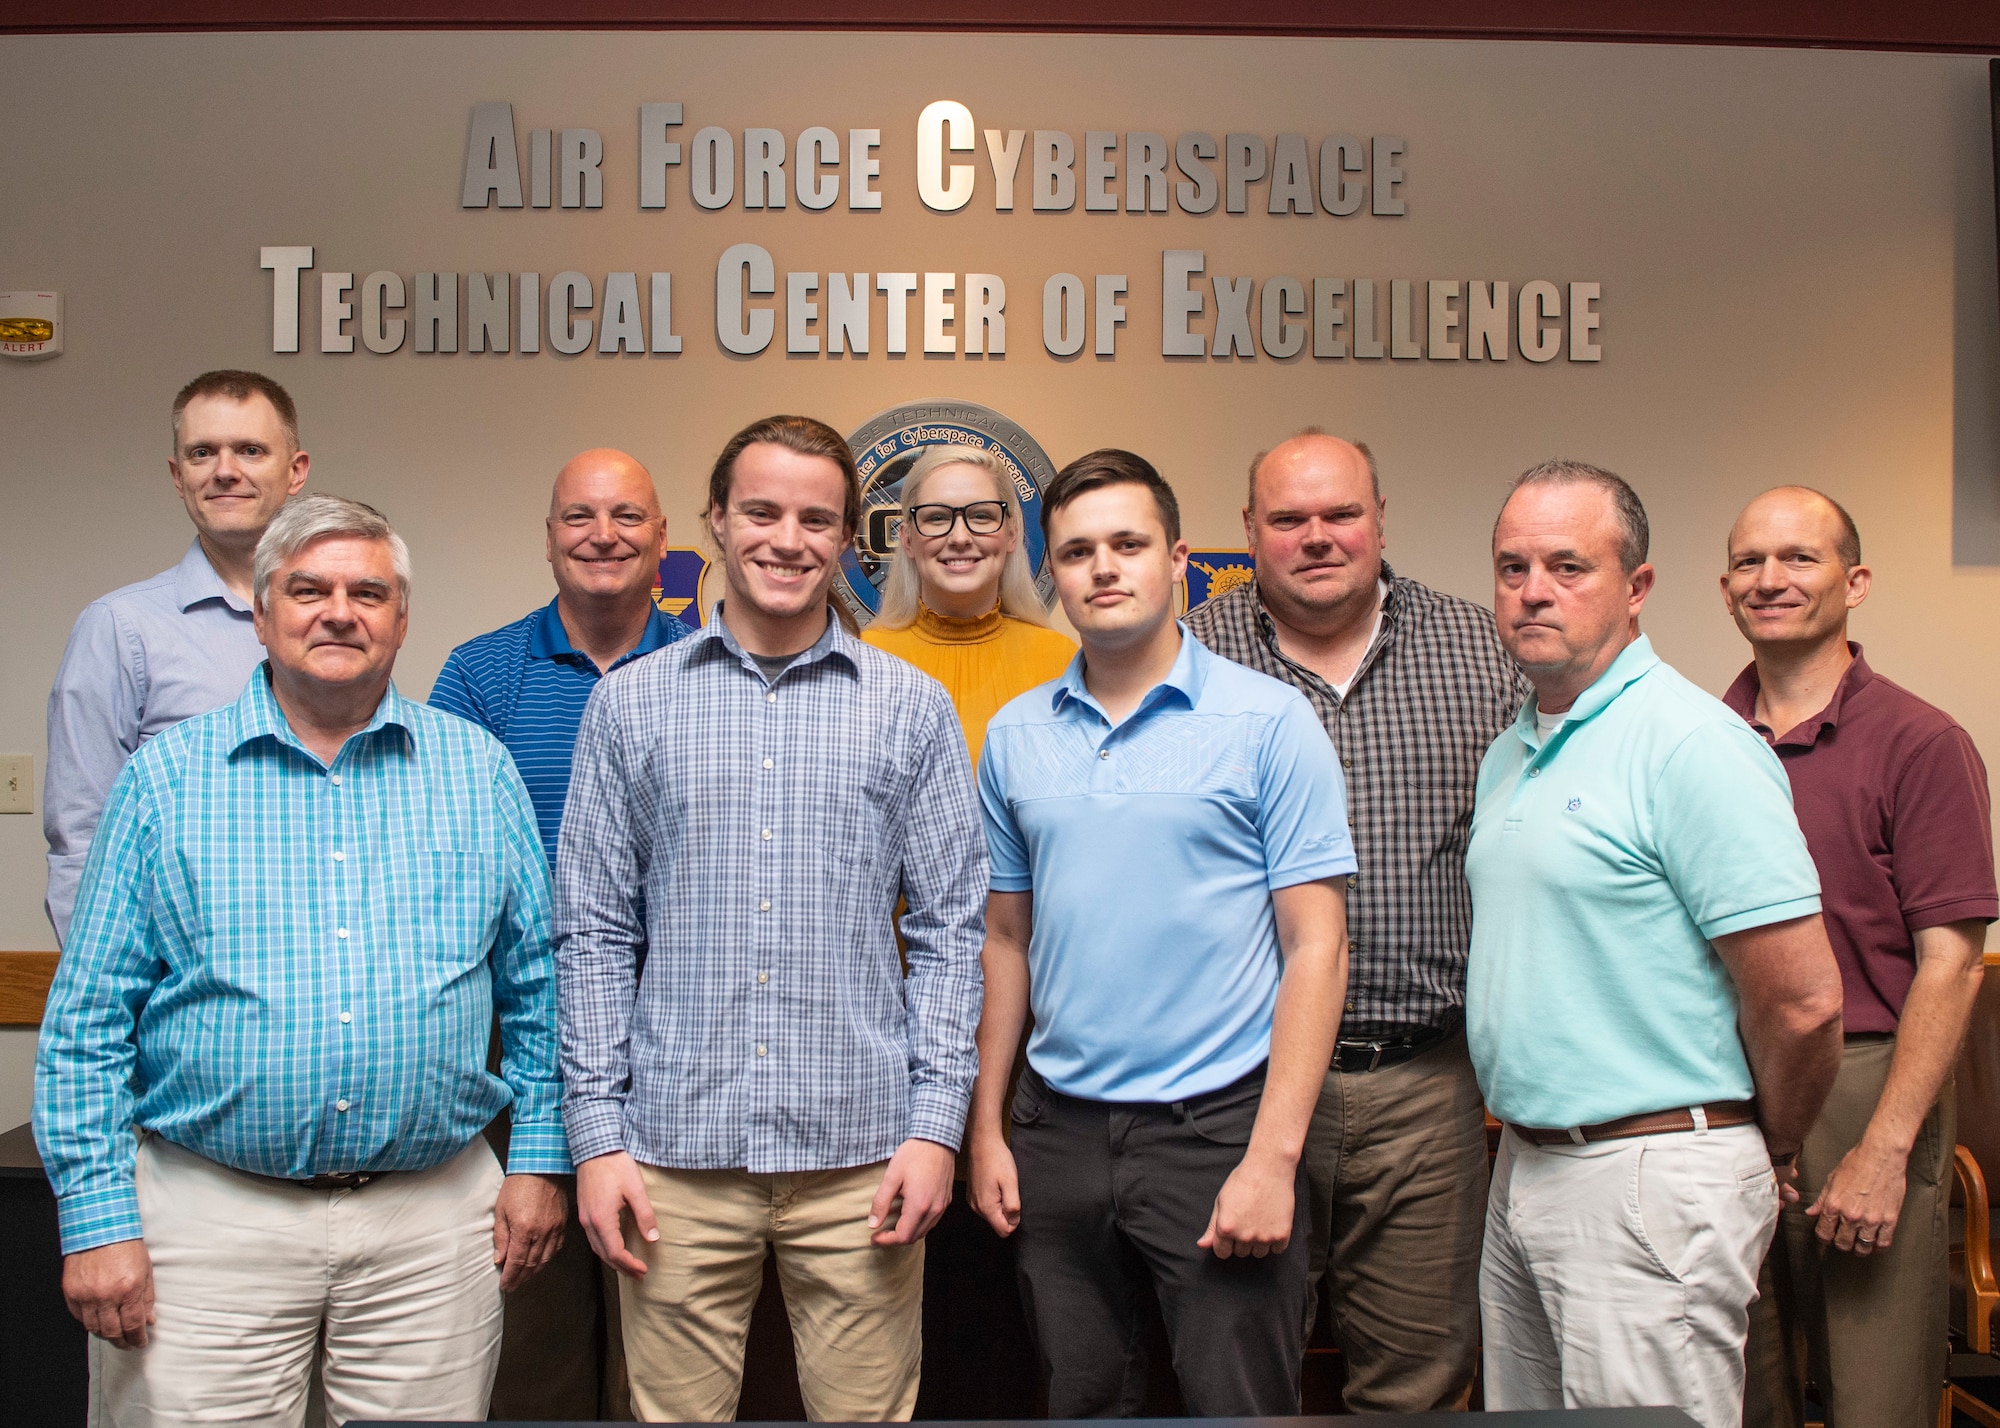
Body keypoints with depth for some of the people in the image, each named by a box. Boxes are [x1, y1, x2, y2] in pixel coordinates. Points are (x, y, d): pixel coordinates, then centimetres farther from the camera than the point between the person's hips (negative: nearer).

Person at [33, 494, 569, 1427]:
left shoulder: (477, 770, 5)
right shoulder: (166, 778, 2)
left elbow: (538, 985, 9)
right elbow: (88, 1020, 1)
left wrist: (539, 1160, 4)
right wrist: (96, 1218, -5)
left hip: (432, 1216, 1)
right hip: (211, 1215, -1)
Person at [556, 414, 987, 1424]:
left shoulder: (910, 707, 4)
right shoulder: (630, 704, 5)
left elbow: (949, 926, 4)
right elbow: (593, 935, 5)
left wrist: (937, 1122, -4)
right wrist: (596, 1135, -1)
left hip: (860, 1152, 0)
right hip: (676, 1152, 1)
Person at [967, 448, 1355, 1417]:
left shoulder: (1269, 722, -6)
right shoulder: (1014, 736, 7)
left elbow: (1316, 948, -9)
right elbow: (1005, 941, 12)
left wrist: (1273, 1157, -15)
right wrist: (985, 1128, 7)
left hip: (1216, 1124, -4)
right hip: (1059, 1129, 4)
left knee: (1238, 1403, 5)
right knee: (1083, 1402, 17)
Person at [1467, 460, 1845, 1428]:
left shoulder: (1694, 746, -16)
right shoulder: (1510, 755, 13)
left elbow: (1803, 1001, -18)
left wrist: (1768, 1157, -2)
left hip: (1651, 1180, -8)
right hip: (1524, 1168, 8)